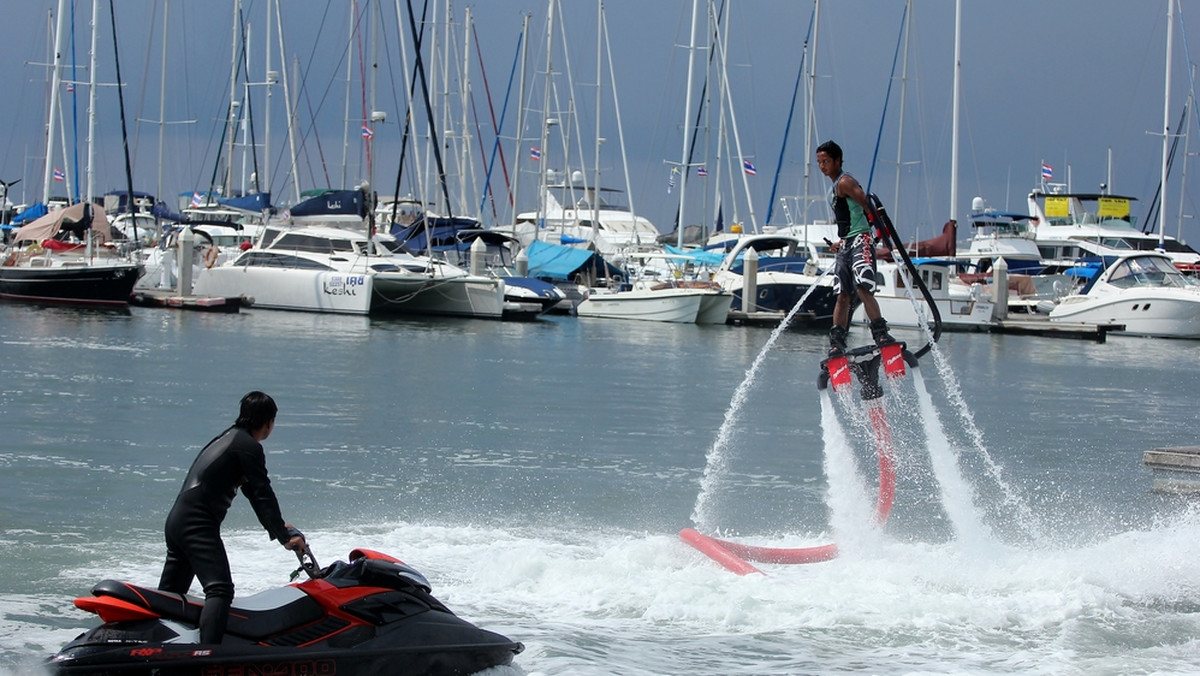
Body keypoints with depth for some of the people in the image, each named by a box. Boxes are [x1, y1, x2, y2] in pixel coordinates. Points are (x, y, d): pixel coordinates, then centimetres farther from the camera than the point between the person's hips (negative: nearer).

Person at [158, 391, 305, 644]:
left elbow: (251, 490, 30)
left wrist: (276, 526, 34)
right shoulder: (249, 447, -8)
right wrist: (284, 536, -8)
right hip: (199, 525, -10)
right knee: (220, 590, -21)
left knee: (169, 595, 17)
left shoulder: (229, 438, 22)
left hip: (176, 520, 10)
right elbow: (263, 494, -12)